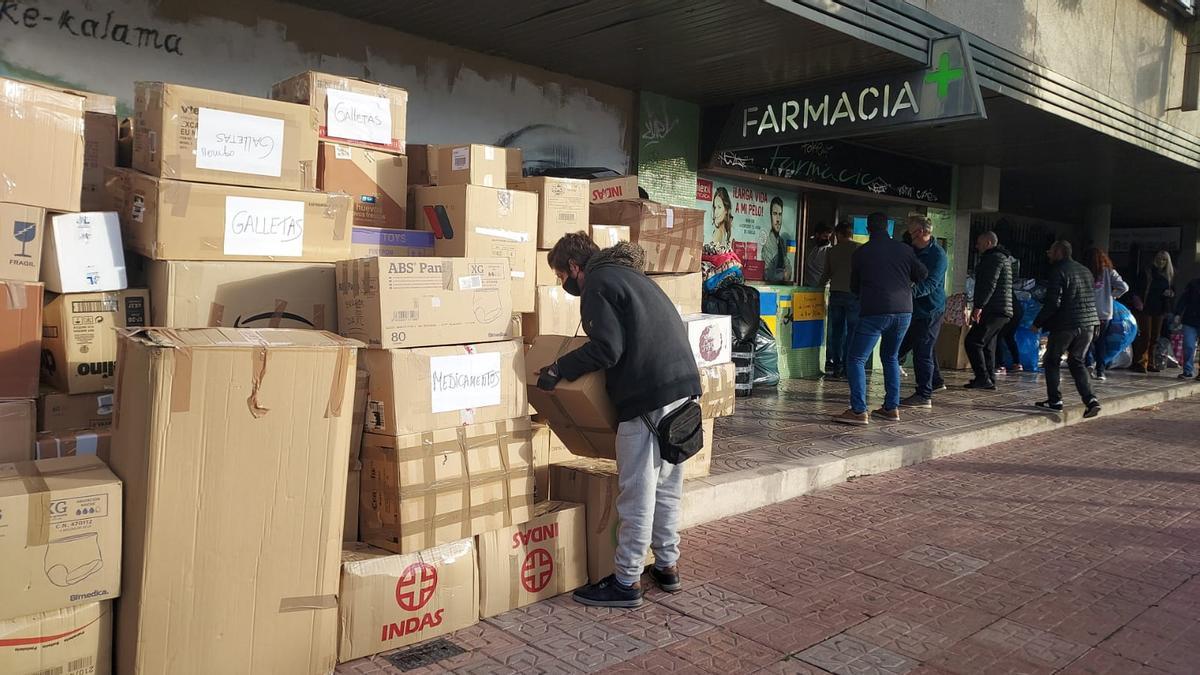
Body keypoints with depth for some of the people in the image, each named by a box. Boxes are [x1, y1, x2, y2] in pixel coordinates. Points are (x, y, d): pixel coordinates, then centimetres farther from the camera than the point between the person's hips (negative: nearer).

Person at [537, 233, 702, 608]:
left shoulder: (597, 284, -6)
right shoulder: (628, 273, 23)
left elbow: (606, 347, -17)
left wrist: (557, 370, -6)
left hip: (649, 395, -9)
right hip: (683, 384, 10)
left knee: (637, 491, -2)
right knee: (666, 485, 18)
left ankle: (627, 581, 7)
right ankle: (667, 566, 28)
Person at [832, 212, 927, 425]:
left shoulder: (861, 253, 3)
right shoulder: (904, 250, 8)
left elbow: (854, 287, 13)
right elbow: (923, 275, 7)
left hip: (874, 313, -4)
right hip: (903, 312, 4)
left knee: (857, 359, 0)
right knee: (891, 357, 20)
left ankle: (859, 411, -9)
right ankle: (892, 408, 19)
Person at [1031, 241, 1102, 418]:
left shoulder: (1059, 272, -11)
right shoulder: (1085, 271, 14)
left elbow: (1053, 303, -18)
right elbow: (1092, 298, 20)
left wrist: (1037, 323, -10)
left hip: (1065, 324, -7)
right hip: (1088, 323, 7)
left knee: (1052, 361, 8)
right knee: (1077, 362, 15)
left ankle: (1054, 400, 8)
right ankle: (1090, 400, 2)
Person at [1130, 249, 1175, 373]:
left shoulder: (1169, 276, 12)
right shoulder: (1147, 273, -2)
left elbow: (1173, 292, 17)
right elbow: (1139, 290, -7)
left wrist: (1170, 293, -6)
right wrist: (1139, 302, -22)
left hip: (1159, 310, 5)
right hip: (1146, 308, -5)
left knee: (1155, 337, 7)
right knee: (1145, 336, -10)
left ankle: (1150, 363, 14)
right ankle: (1140, 363, -8)